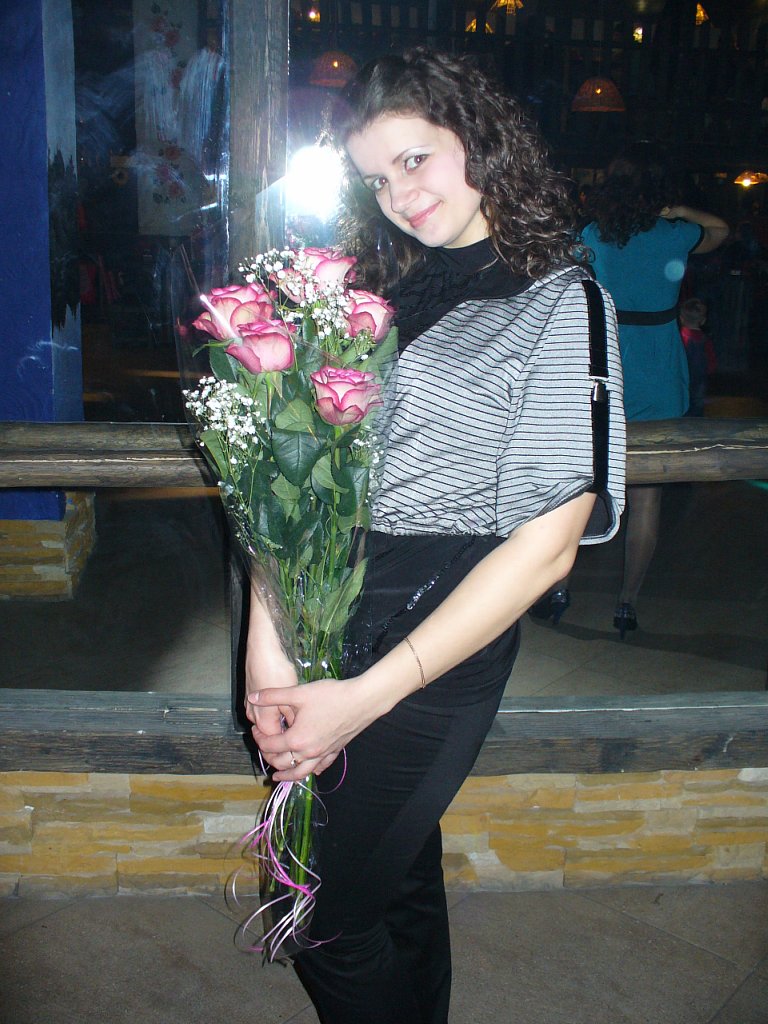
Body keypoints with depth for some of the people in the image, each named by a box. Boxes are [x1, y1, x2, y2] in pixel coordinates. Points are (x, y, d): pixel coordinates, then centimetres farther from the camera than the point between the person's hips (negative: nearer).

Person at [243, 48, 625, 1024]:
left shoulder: (560, 303, -6)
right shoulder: (381, 293, 10)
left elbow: (544, 543, -14)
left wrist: (366, 695, -16)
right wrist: (266, 644, -12)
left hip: (440, 640, -5)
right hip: (325, 619, 5)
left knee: (330, 924, 4)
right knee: (397, 886, 21)